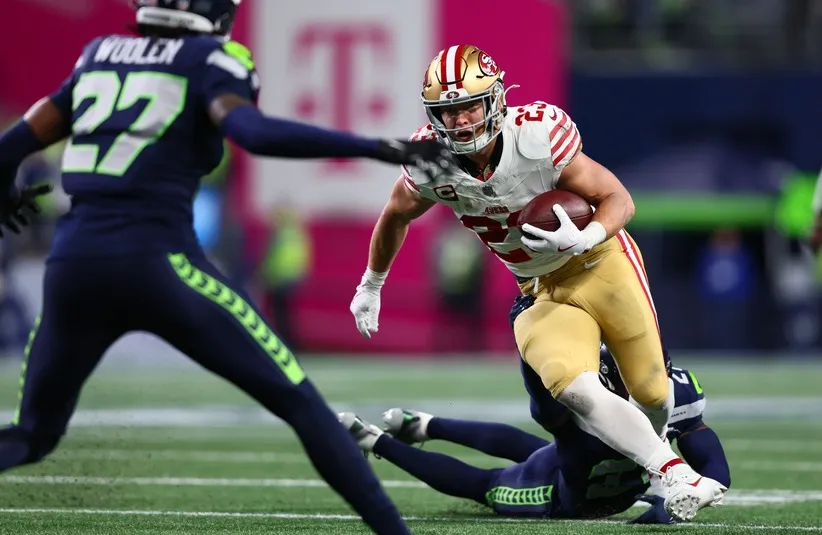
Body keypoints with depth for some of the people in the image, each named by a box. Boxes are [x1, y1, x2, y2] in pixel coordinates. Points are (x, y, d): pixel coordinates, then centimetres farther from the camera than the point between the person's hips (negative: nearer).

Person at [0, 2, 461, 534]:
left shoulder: (98, 58, 19)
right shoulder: (210, 60, 4)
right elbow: (253, 132, -18)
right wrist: (377, 148, -18)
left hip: (73, 264, 5)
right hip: (156, 263, -4)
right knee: (297, 400, 5)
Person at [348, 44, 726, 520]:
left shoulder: (537, 137, -27)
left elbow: (619, 200, -17)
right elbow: (396, 216, 7)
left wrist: (583, 239, -38)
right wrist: (371, 286, 19)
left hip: (601, 262, -2)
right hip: (544, 293, 2)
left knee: (652, 392, 7)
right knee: (574, 389, -27)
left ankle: (655, 444, 45)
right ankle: (676, 475, -21)